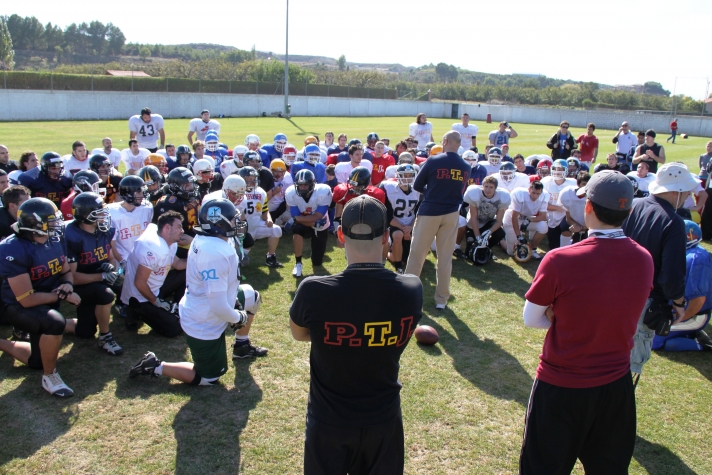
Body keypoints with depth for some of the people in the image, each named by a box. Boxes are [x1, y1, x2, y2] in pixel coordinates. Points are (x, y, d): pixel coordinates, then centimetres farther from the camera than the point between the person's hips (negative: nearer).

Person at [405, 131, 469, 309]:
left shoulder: (434, 161, -10)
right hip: (452, 214, 4)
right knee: (445, 257, 10)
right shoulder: (466, 167, 2)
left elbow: (417, 186, -1)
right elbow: (461, 191, 13)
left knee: (417, 254, 7)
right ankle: (441, 299, 16)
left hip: (429, 212, -3)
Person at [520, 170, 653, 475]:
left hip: (560, 386, -4)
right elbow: (620, 314, 6)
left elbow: (531, 319, -10)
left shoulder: (560, 260, -24)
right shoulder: (644, 260, -9)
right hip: (616, 385, 5)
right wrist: (576, 317, -1)